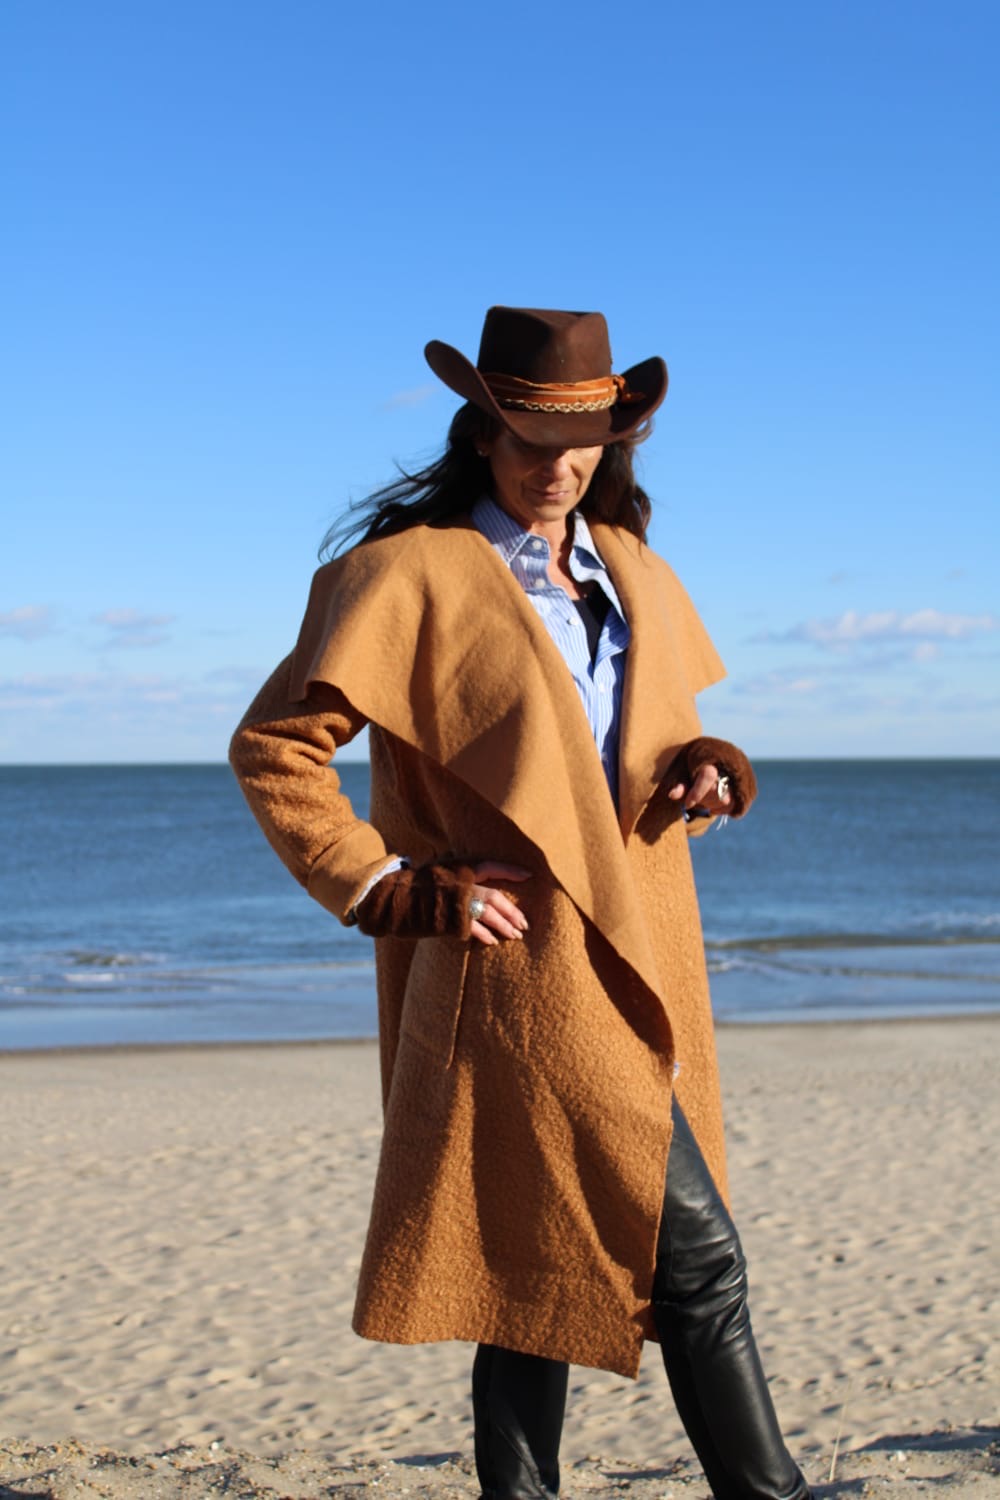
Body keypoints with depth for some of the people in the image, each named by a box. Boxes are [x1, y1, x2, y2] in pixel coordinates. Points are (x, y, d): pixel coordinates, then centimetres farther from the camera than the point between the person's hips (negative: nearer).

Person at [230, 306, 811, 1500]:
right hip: (525, 968, -7)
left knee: (551, 1268, 12)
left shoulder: (628, 571, 15)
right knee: (693, 1255, -8)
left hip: (633, 969, 7)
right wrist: (397, 889, -12)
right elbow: (272, 746, -7)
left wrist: (708, 770, 4)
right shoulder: (413, 573, -6)